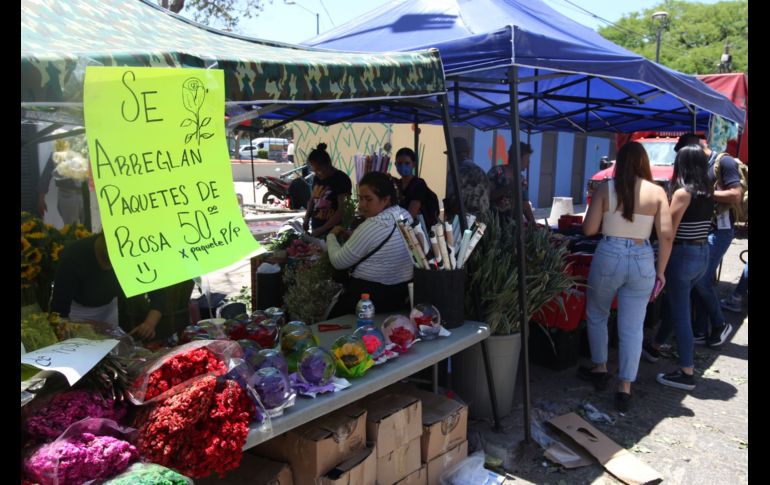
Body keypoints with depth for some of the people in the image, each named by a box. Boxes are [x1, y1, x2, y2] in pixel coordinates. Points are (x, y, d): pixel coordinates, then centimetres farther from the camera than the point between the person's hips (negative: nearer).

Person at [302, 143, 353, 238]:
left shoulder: (341, 179, -12)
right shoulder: (317, 178, 8)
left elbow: (343, 210, -17)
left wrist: (322, 229, -20)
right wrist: (307, 219, 5)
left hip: (333, 231, -6)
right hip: (316, 229, 6)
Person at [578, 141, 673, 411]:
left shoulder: (606, 189, -4)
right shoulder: (657, 192, -1)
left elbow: (589, 229, -5)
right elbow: (666, 236, -4)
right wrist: (660, 271, 6)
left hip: (609, 257, -1)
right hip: (642, 261, 1)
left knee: (596, 316, 22)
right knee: (632, 327, 8)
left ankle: (600, 369, 32)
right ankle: (625, 389, 11)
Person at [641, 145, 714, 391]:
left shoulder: (683, 193, -15)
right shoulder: (708, 193, 7)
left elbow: (669, 230, -14)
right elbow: (698, 224, 10)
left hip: (683, 255, -8)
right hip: (703, 254, 8)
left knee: (680, 312, -2)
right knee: (671, 302, 22)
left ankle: (686, 373, 1)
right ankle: (654, 347, 39)